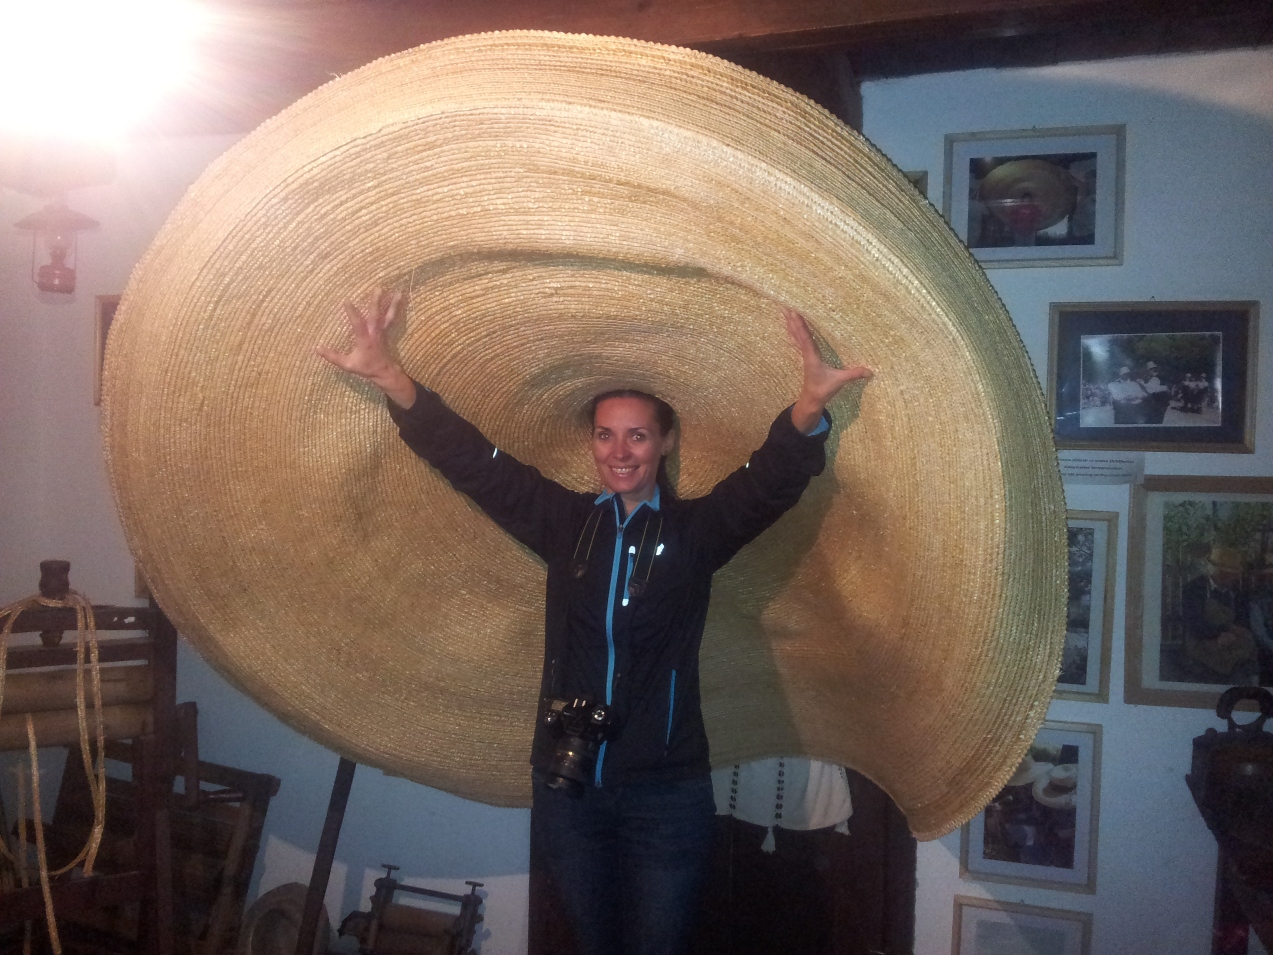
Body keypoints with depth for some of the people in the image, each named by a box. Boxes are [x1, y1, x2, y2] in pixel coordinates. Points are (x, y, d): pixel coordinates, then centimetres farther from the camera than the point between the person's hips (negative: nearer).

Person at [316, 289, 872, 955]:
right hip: (566, 786, 3)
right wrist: (393, 380, -16)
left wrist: (809, 410, -41)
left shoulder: (697, 530, -3)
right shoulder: (566, 524, 3)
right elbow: (474, 463, -3)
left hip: (666, 792, -2)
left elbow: (774, 478, -19)